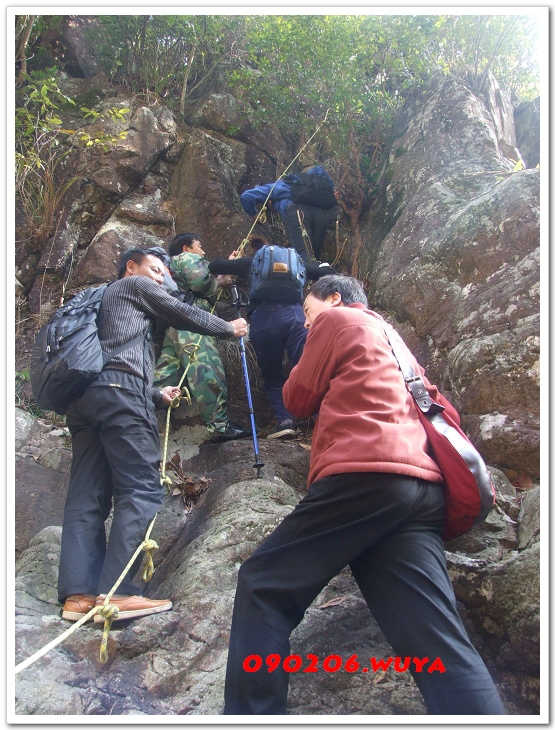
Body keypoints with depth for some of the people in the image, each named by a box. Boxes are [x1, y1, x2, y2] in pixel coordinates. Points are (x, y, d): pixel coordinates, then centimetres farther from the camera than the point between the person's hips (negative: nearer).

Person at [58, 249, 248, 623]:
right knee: (142, 489, -11)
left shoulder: (103, 301, 36)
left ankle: (78, 593, -4)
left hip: (82, 395, 9)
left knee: (88, 495, 1)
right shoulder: (135, 285, 14)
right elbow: (184, 314, 12)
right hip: (119, 394, -9)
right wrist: (231, 328, 26)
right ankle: (116, 592, -18)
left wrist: (157, 394, 28)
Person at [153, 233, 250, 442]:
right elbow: (200, 282, -9)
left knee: (165, 374, 2)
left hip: (171, 326, 10)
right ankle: (219, 425, -23)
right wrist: (220, 282, 12)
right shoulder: (189, 258, 11)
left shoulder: (171, 264, 40)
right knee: (207, 372, -17)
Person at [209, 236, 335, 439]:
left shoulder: (248, 263, 25)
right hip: (294, 314, 1)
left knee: (273, 377, 10)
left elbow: (213, 266, 30)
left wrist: (231, 262, 51)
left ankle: (285, 420, -7)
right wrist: (324, 267, 54)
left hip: (263, 318, -1)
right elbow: (324, 273, 31)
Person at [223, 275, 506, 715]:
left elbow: (298, 399, 16)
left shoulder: (336, 319, 13)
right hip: (423, 486, 8)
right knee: (441, 645, -3)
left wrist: (309, 361, 33)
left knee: (262, 588, 1)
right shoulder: (393, 341, 36)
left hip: (365, 475, -8)